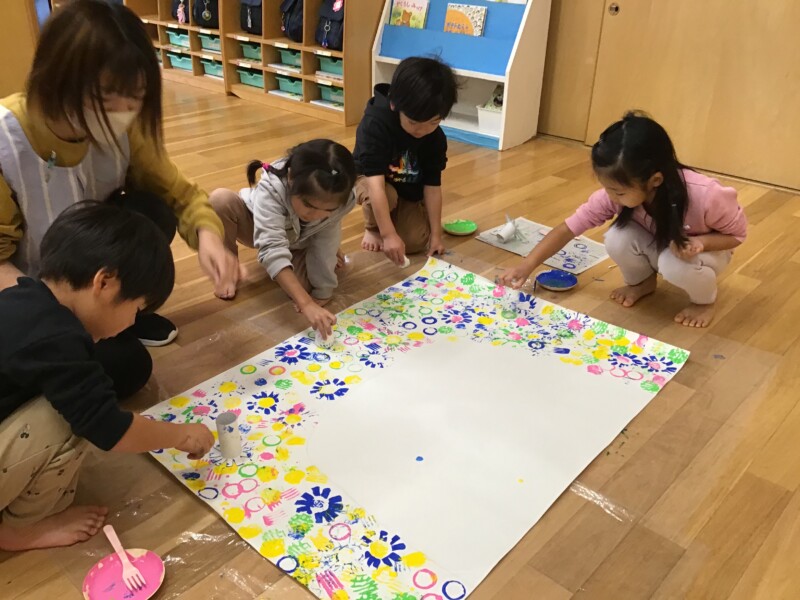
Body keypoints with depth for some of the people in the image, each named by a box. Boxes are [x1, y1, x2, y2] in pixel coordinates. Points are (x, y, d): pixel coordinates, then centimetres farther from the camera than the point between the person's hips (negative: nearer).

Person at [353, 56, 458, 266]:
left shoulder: (436, 138, -20)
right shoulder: (375, 125, -35)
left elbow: (432, 186, -14)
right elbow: (376, 183, -42)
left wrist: (436, 234, -15)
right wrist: (388, 235, -48)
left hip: (410, 192, 3)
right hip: (370, 180, -3)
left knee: (415, 242, -17)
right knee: (387, 196, -38)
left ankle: (398, 216, 19)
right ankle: (372, 228, -1)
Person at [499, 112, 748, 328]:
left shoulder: (705, 196, -38)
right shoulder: (616, 192, -29)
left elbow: (737, 234, -18)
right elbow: (568, 228, -25)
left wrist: (699, 242, -39)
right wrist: (527, 265, -34)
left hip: (705, 248, -3)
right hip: (660, 245, 3)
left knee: (675, 265, -36)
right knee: (617, 239, -27)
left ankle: (704, 300, 0)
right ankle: (641, 282, 6)